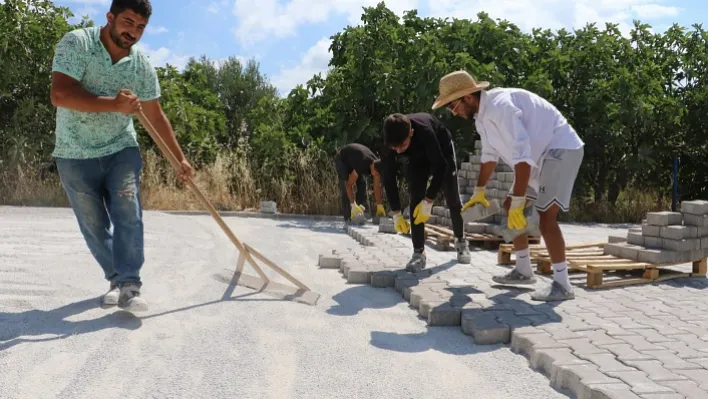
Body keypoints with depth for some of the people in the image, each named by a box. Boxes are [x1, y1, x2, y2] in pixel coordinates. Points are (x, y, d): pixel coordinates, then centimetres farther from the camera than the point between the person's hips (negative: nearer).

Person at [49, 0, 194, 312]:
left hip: (121, 150, 2)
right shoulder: (76, 43, -14)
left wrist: (180, 159, 5)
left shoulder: (142, 66, -2)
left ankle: (127, 285, -12)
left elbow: (156, 117, 5)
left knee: (128, 213, -14)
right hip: (76, 154, -2)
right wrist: (114, 104, -31)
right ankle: (116, 277, 23)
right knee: (94, 225, 4)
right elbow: (60, 95, -26)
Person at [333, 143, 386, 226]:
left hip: (353, 159, 7)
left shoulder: (377, 165, -22)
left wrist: (380, 207, -18)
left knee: (362, 185, -7)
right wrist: (353, 205, -40)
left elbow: (377, 188, -16)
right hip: (341, 159, -7)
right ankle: (348, 219, -20)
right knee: (345, 188, -20)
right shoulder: (362, 165, -43)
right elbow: (349, 185, -38)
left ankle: (360, 215, -2)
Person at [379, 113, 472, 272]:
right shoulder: (391, 142, -32)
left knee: (452, 198, 3)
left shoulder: (424, 131, -45)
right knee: (416, 199, -14)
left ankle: (461, 241, 27)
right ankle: (419, 253, -10)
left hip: (442, 150, -2)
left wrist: (429, 201, -38)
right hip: (418, 157, 3)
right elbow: (389, 178, -23)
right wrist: (396, 213, -24)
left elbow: (440, 166, -38)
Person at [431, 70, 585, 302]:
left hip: (561, 149, -10)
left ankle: (562, 284, -10)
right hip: (539, 154, 10)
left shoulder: (499, 106, -28)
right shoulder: (482, 114, 4)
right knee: (510, 207, 11)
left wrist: (518, 202, -32)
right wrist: (479, 192, 25)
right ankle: (523, 271, 20)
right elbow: (489, 155, 18)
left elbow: (522, 156, -33)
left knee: (546, 216, -18)